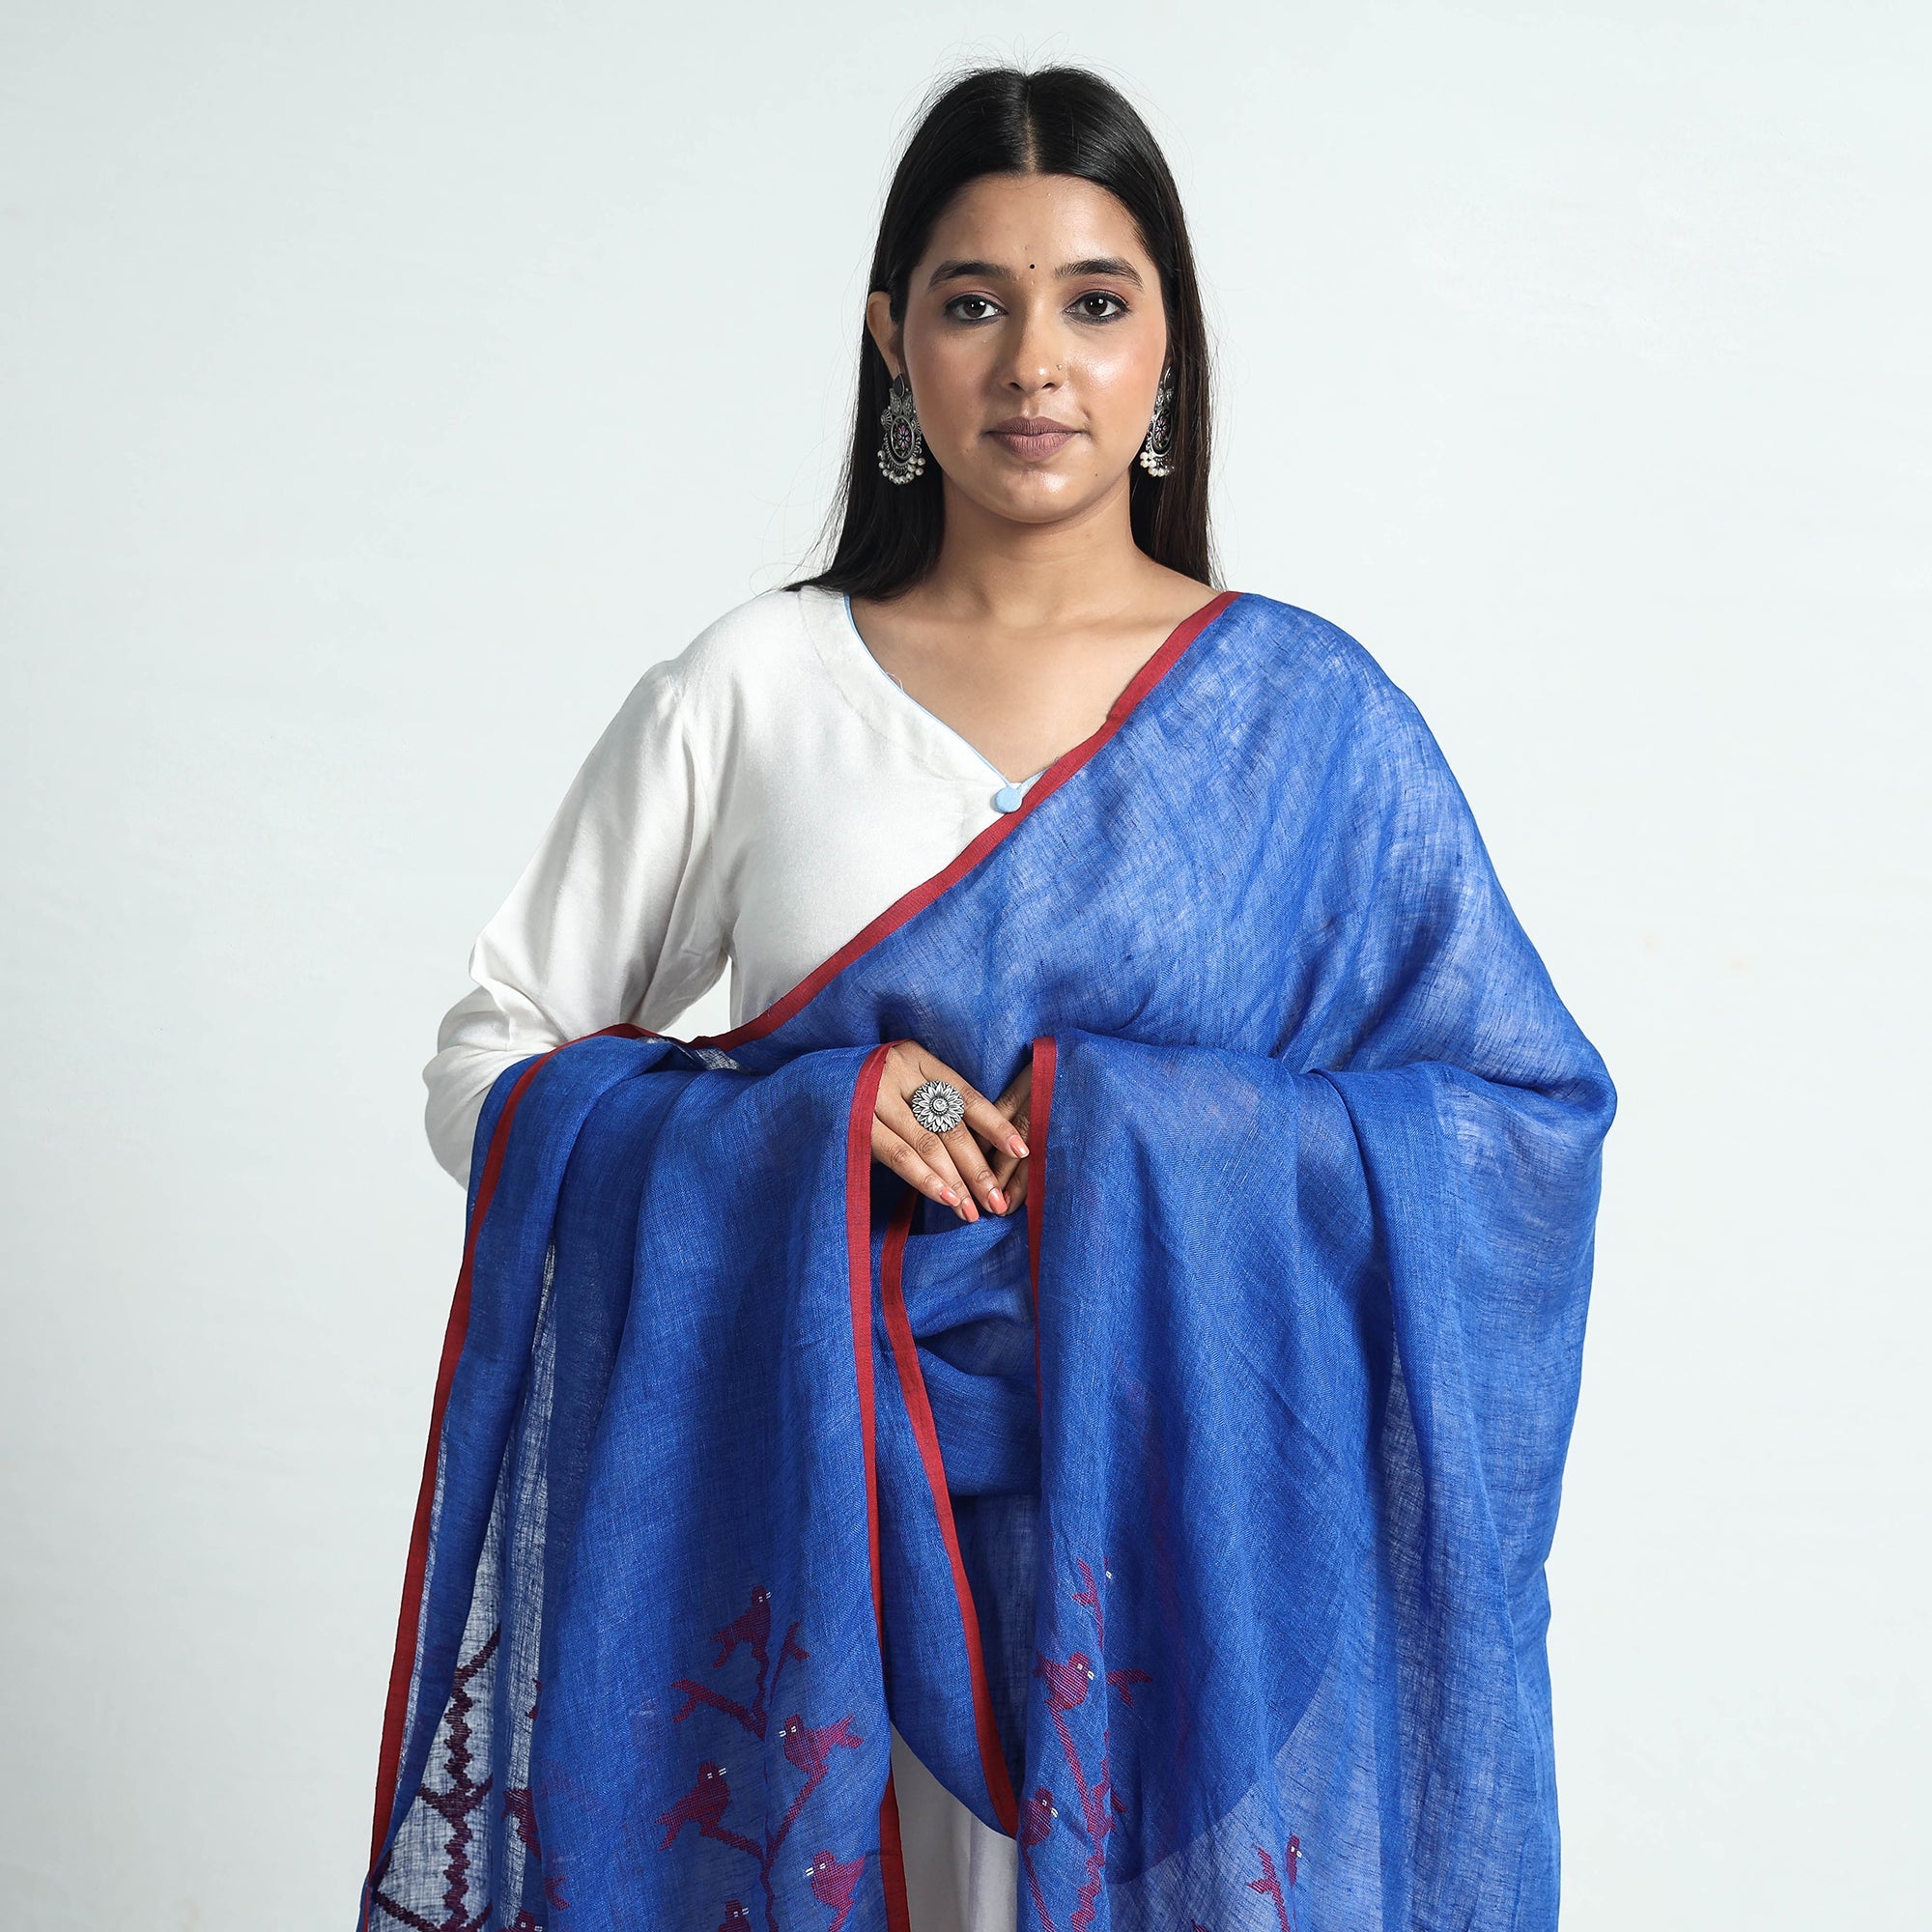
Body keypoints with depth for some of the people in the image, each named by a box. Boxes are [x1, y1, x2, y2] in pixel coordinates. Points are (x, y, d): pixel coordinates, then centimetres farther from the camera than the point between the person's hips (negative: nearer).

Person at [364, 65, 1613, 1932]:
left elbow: (1525, 1121, 0)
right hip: (826, 1525, 0)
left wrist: (1166, 1139, -15)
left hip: (1193, 1535, 0)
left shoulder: (1309, 710, 1)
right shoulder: (747, 693, 2)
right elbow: (488, 1066, 3)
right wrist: (804, 1124, -14)